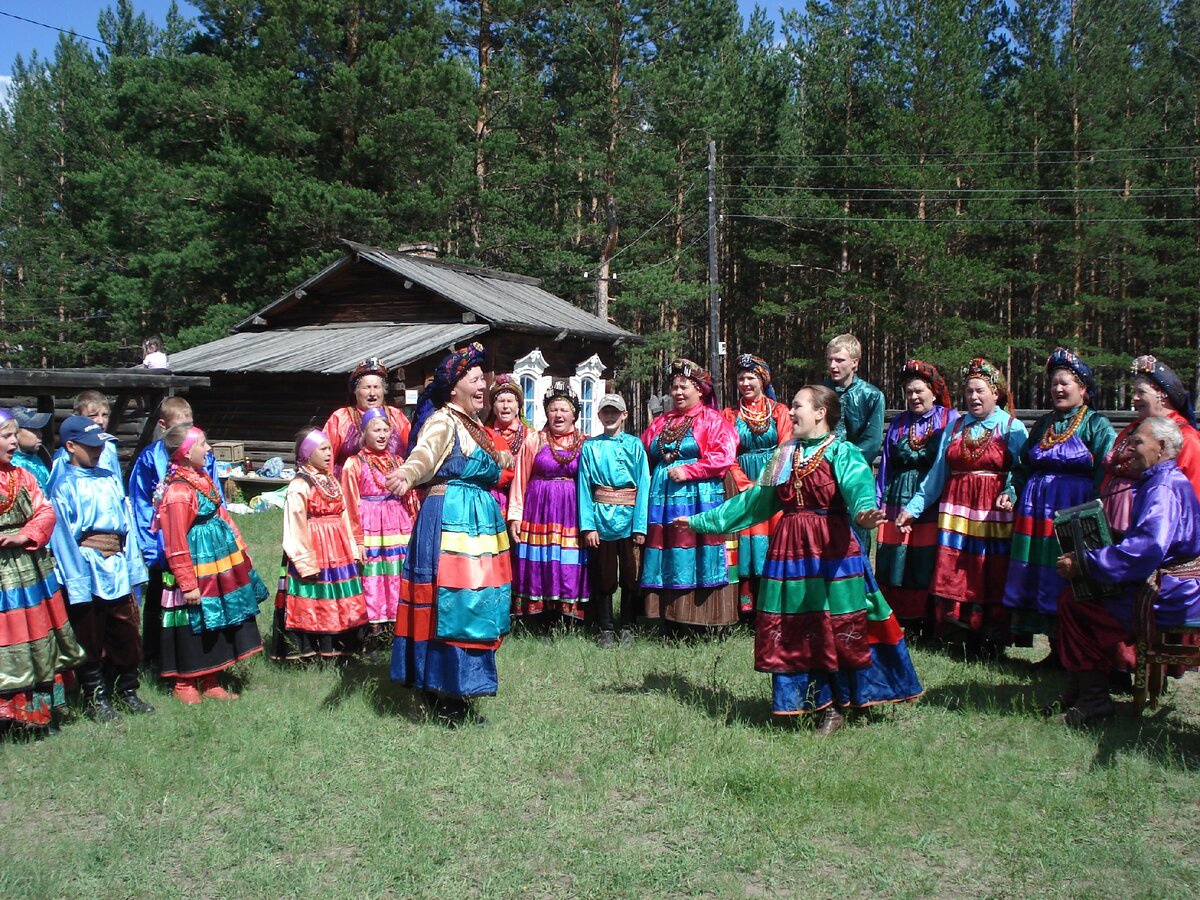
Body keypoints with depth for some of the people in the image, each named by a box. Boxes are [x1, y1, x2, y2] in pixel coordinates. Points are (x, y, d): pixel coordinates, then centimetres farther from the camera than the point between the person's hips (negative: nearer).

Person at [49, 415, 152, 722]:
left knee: (126, 631, 12)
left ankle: (128, 691, 26)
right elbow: (63, 534, -10)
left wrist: (132, 566, 8)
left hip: (116, 566, 5)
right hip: (87, 568, -5)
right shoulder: (64, 486, -7)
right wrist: (75, 579, -14)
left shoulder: (109, 480, 9)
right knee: (90, 637, 7)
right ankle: (95, 699, 19)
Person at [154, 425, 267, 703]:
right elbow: (176, 545, -21)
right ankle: (185, 685, 22)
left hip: (220, 568, 9)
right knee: (194, 628, 5)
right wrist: (188, 584, -19)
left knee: (217, 624, 16)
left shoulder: (202, 479, 7)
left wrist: (238, 551, 20)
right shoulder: (178, 492, -21)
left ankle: (210, 683, 28)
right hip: (198, 572, -9)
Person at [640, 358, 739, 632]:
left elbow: (724, 457, -11)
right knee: (667, 560, 5)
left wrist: (688, 470, -15)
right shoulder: (660, 423, 19)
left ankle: (704, 624, -1)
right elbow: (643, 457, 22)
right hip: (663, 499, 6)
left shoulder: (713, 420, 1)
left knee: (697, 558, -6)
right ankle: (670, 622, 10)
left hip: (699, 498, -5)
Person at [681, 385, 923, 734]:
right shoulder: (785, 456, 15)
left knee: (839, 628, -2)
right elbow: (753, 499, 20)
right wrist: (700, 520, 20)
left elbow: (860, 488, -24)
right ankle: (825, 703, 16)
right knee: (793, 632, 5)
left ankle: (839, 704, 12)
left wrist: (864, 513, -49)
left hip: (831, 549, -6)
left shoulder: (842, 453, -5)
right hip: (790, 549, 6)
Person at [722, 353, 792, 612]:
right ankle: (746, 600, -1)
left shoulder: (779, 411, 7)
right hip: (743, 486, 1)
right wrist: (746, 485, -8)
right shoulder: (729, 414, 10)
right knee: (747, 537, -3)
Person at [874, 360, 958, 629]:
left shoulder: (950, 419, 3)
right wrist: (878, 501, 12)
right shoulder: (898, 423, 15)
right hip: (898, 501, 4)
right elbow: (886, 465, 16)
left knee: (927, 562, -3)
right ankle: (898, 616, 12)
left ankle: (929, 620, 7)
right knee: (893, 560, 2)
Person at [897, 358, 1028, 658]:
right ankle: (968, 642, 8)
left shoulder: (1013, 427, 3)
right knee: (957, 575, 0)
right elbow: (937, 472, 14)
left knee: (992, 577, -3)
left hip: (995, 514, -4)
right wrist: (914, 507, 9)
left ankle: (992, 643, 5)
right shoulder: (955, 427, 14)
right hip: (956, 510, 4)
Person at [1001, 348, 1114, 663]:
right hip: (1036, 510, 6)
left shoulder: (1096, 425, -1)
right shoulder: (1043, 425, 17)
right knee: (1039, 577, 5)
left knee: (1066, 580, -6)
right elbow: (1023, 466, 21)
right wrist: (1012, 493, 4)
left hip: (1073, 512, -6)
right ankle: (1056, 648, 14)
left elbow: (1106, 475, -11)